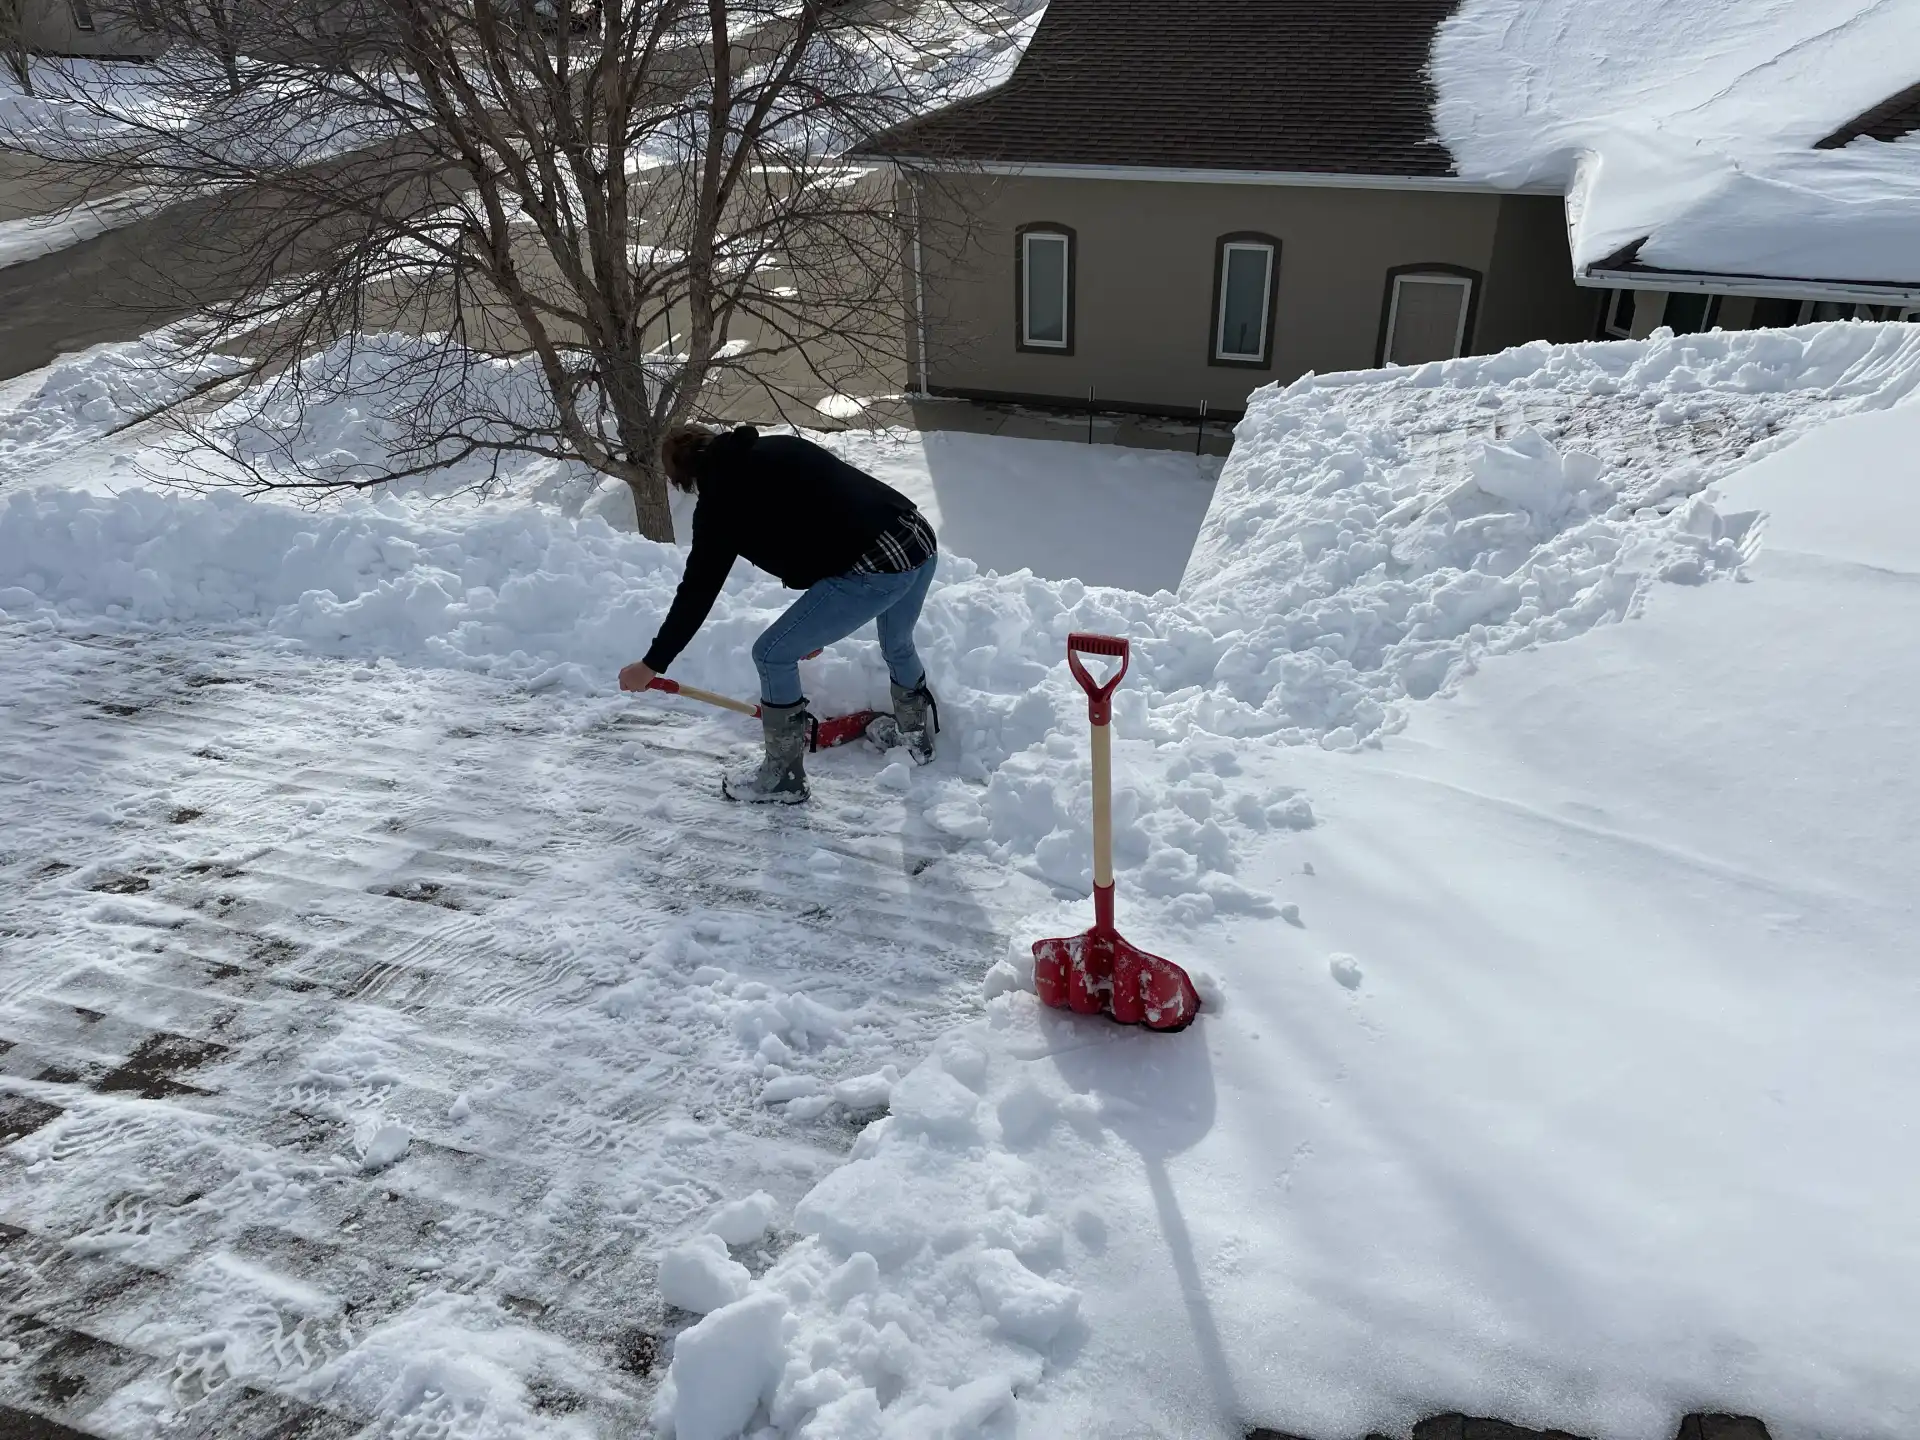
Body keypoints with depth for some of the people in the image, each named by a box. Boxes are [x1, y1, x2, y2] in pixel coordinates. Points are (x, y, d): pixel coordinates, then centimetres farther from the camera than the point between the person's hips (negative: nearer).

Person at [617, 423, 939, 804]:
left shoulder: (721, 497, 2)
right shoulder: (778, 448, 22)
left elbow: (697, 591, 4)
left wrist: (652, 664, 15)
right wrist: (818, 621, 34)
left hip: (871, 571, -8)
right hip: (921, 539, 8)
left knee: (773, 655, 8)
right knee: (899, 645, 35)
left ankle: (784, 778, 21)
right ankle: (917, 736, 57)